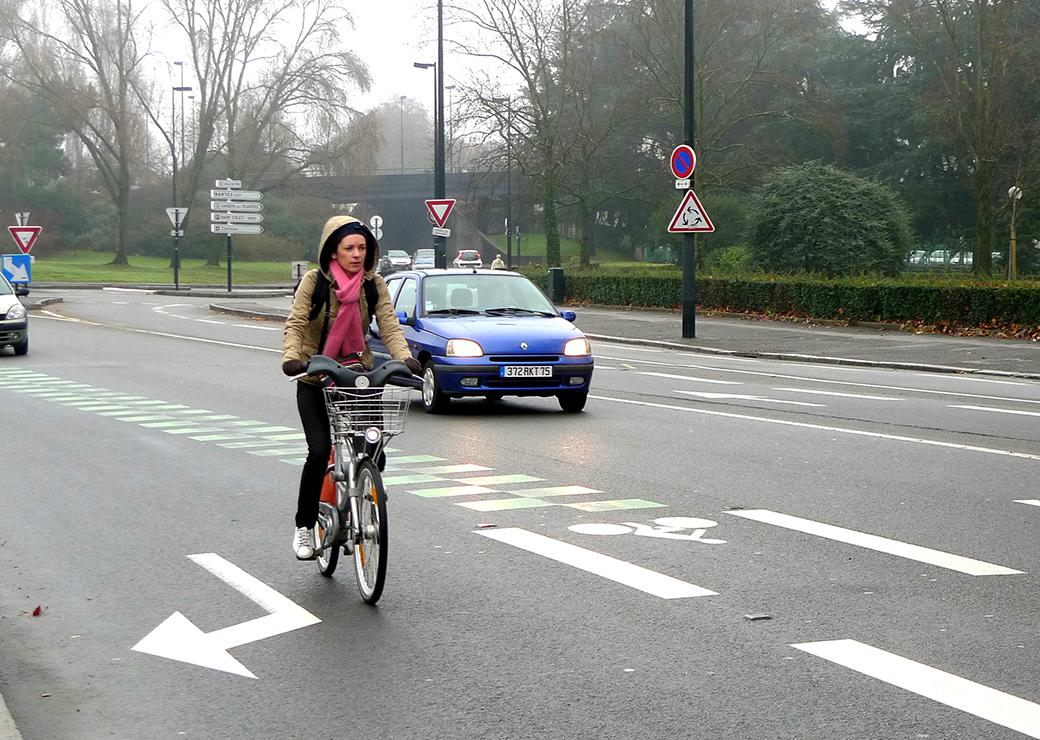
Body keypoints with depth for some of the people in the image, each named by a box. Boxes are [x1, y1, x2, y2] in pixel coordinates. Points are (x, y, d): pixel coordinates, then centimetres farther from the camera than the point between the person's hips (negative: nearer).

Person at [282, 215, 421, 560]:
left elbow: (389, 326, -9)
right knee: (319, 450, -18)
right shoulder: (314, 282, -9)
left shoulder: (374, 285, -1)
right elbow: (295, 324, -15)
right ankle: (304, 526, -1)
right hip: (315, 380, -3)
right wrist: (291, 357, -34)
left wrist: (405, 357, -28)